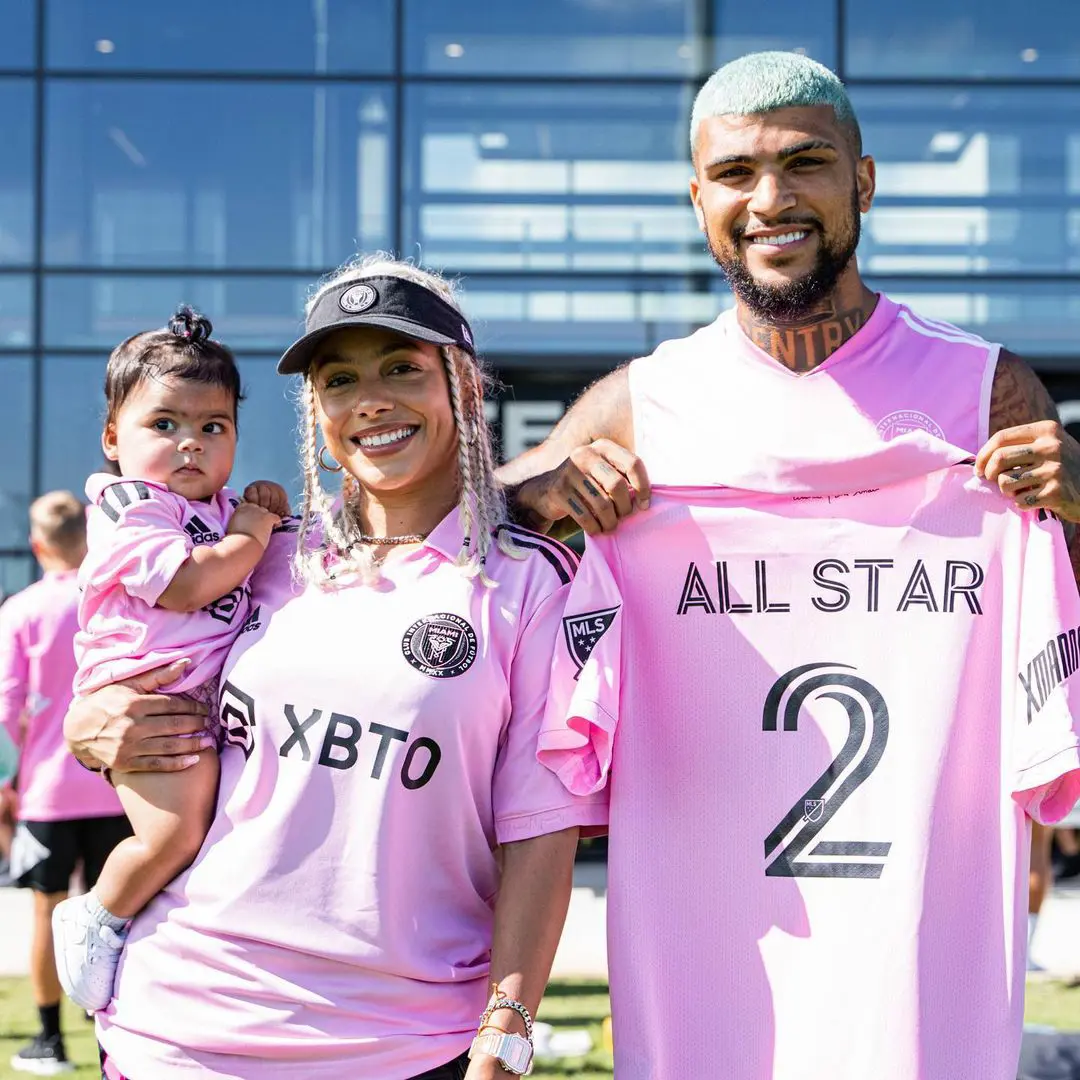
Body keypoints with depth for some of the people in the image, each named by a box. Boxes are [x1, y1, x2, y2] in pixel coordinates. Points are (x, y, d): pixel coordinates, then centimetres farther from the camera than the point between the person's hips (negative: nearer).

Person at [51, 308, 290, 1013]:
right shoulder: (127, 507, -6)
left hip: (216, 700, 9)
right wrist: (250, 537, -5)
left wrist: (270, 507, 12)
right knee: (174, 833, -23)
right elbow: (186, 585, -20)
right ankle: (97, 921, 1)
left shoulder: (223, 509, 20)